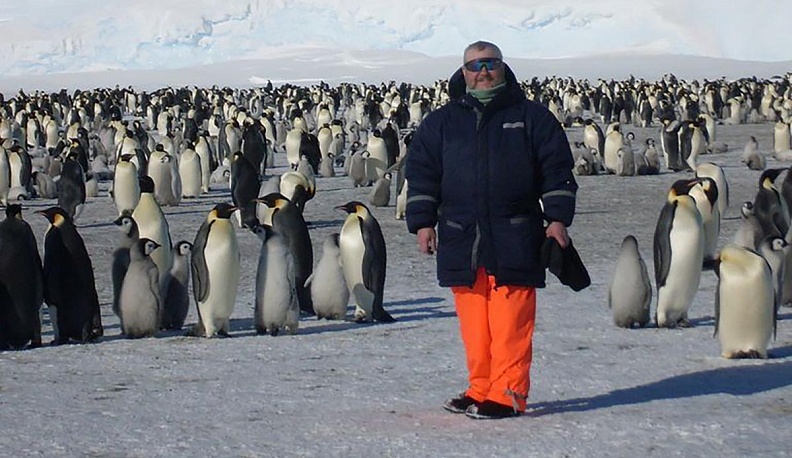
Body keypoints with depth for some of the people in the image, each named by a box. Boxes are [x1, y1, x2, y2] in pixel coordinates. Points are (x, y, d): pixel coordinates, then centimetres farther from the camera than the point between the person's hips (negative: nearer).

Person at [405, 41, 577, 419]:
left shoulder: (532, 117, 8)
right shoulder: (440, 123, 14)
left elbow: (557, 170, 7)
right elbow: (421, 174, 14)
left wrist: (557, 218, -1)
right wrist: (423, 221, 5)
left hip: (514, 241, -3)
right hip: (461, 240, 3)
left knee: (510, 322, -7)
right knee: (473, 322, 4)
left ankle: (507, 394, -5)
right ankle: (480, 389, 13)